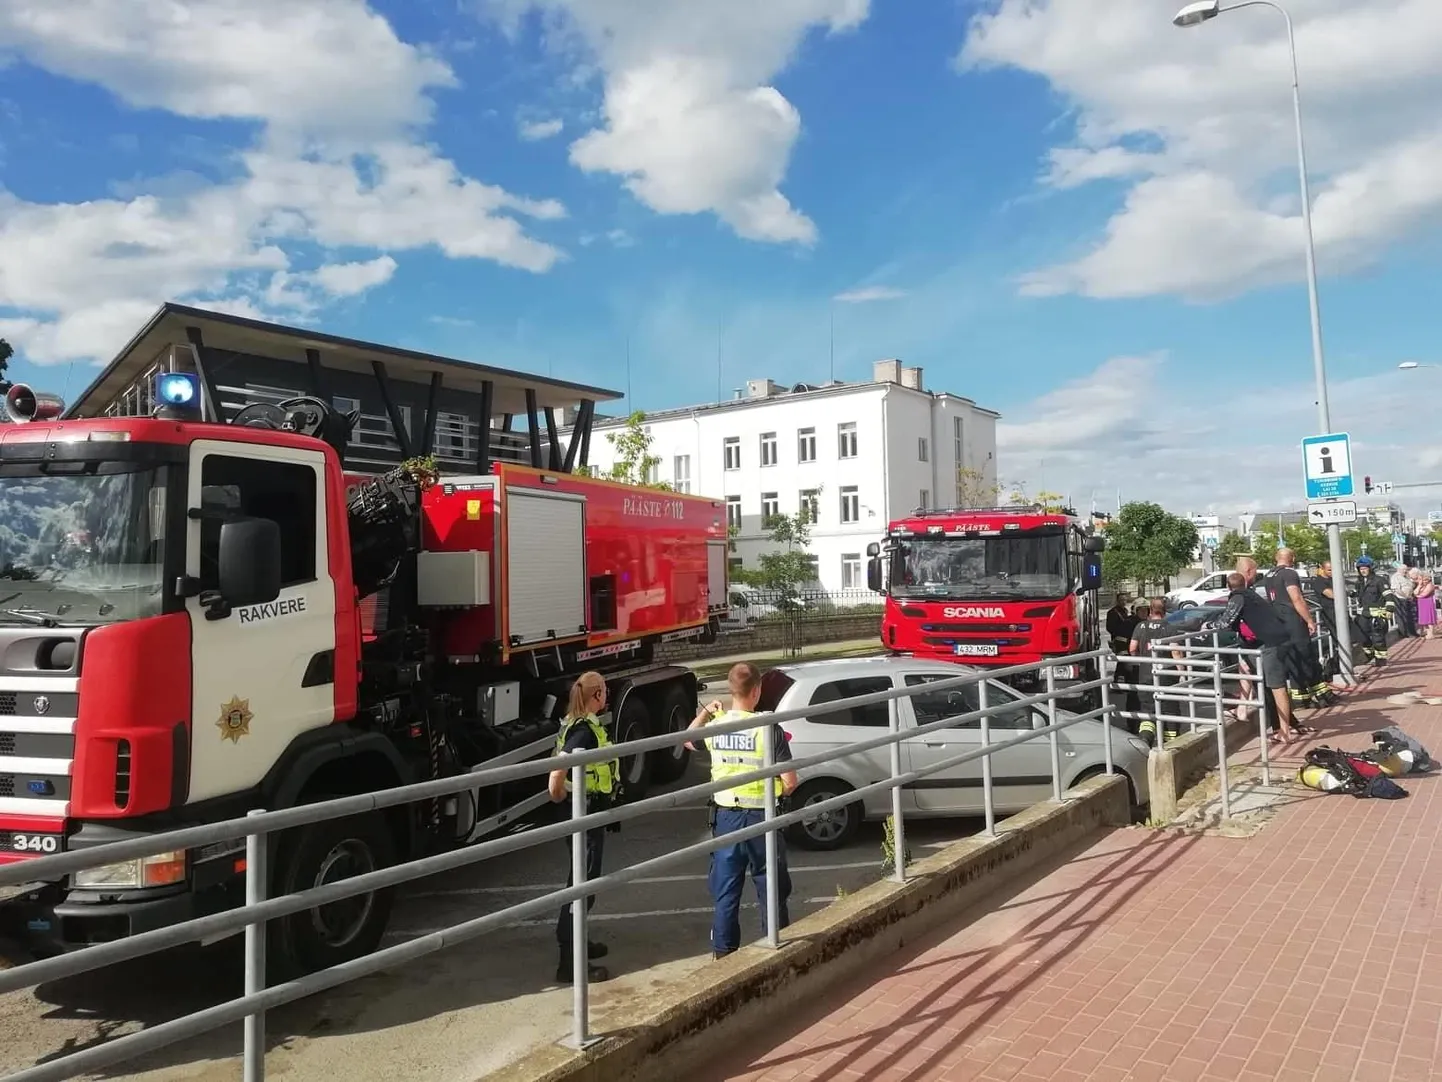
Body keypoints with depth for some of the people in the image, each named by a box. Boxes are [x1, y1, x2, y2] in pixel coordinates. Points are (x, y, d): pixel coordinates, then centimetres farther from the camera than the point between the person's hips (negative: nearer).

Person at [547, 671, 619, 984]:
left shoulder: (577, 724, 8)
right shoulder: (585, 730, -23)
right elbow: (556, 772, -33)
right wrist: (561, 798, -17)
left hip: (588, 814, 10)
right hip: (586, 816, -10)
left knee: (581, 880, 23)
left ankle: (574, 941, 39)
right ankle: (571, 964, 4)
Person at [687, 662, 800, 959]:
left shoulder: (715, 726, -4)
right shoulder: (768, 728, -16)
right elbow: (790, 781, -14)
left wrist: (705, 713, 28)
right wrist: (779, 793, 6)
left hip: (726, 816, 3)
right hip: (761, 816, -3)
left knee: (725, 890, 14)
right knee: (770, 889, 13)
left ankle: (723, 951, 21)